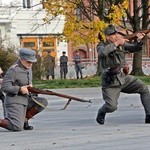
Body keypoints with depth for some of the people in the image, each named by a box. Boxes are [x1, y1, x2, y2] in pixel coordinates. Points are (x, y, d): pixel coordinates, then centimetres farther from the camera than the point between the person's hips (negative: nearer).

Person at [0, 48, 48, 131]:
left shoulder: (28, 68, 9)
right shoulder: (13, 70, -17)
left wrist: (30, 85, 5)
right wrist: (20, 89, -20)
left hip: (25, 99, 9)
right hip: (14, 101, -8)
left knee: (43, 102, -7)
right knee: (17, 128, -22)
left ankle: (24, 119, 4)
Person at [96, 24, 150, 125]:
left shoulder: (122, 44, 8)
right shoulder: (102, 45, -4)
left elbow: (135, 48, 6)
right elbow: (103, 52, -27)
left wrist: (138, 40, -15)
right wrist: (116, 43, -25)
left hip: (124, 78, 5)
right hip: (111, 82, -5)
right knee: (111, 106, -17)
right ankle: (101, 113, 18)